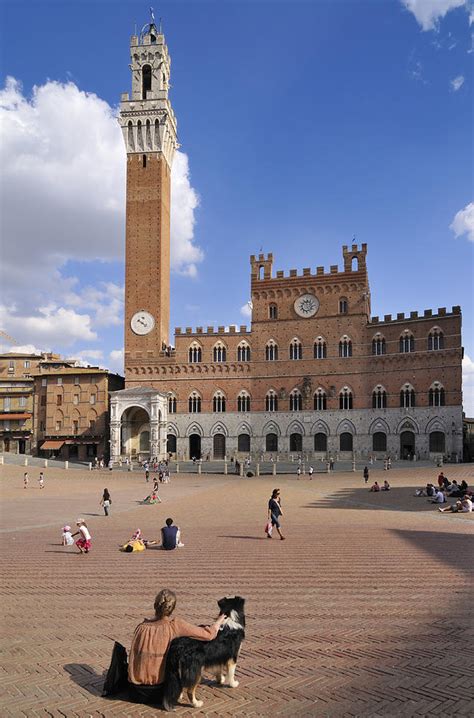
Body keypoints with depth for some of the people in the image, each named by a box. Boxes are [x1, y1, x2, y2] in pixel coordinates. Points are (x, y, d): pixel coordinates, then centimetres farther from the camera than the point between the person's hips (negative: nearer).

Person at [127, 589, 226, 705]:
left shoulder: (141, 626, -3)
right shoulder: (176, 625, -13)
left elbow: (133, 658, 6)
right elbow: (208, 635, -7)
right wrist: (219, 621, 12)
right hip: (159, 690, -3)